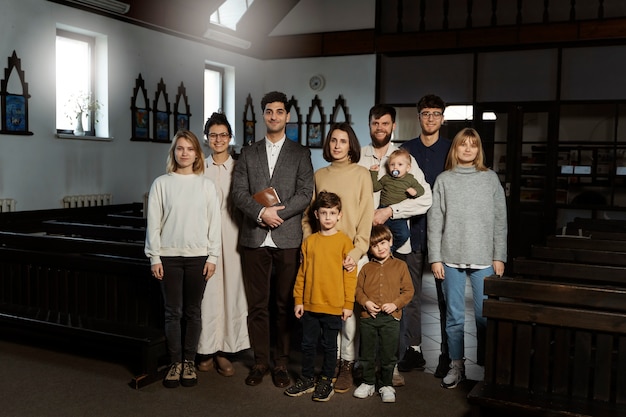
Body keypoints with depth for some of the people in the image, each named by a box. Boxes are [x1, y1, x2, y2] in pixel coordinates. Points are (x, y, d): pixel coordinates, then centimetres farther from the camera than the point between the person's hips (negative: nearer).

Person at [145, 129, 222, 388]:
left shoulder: (206, 185, 3)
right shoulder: (161, 184, 2)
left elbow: (214, 222, 3)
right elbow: (153, 222, 1)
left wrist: (213, 256, -1)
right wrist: (154, 257, -3)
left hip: (198, 256, 1)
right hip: (168, 256, 0)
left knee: (193, 312, 7)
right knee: (173, 312, 3)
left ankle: (189, 362, 19)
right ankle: (175, 363, 15)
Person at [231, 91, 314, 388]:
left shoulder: (300, 154, 9)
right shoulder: (248, 153, 14)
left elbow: (305, 194, -1)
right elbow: (238, 192, 4)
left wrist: (278, 212, -13)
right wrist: (261, 212, -12)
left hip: (288, 238, -1)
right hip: (254, 238, 2)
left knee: (285, 304, 4)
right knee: (257, 304, 5)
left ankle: (281, 363, 15)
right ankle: (260, 362, 17)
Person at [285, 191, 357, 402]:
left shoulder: (344, 242, -5)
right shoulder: (309, 241, 4)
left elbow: (350, 275, -5)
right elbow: (302, 273, 7)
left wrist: (348, 303, -7)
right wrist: (298, 299, 4)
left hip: (334, 306, -3)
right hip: (309, 304, 3)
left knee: (329, 345, 11)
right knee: (308, 344, 14)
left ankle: (326, 382, 25)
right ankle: (307, 379, 30)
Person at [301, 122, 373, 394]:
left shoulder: (361, 174, 2)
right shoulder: (319, 175, 11)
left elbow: (366, 217, -2)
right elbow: (308, 214, 14)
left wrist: (357, 251, -11)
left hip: (352, 253, -3)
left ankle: (347, 365, 11)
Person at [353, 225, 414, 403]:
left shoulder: (400, 266, 3)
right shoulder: (366, 268, 9)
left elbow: (408, 290, 1)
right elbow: (358, 289, 8)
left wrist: (395, 304, -11)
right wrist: (365, 302, -10)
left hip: (391, 317, -2)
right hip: (368, 317, 2)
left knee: (388, 355, 6)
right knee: (367, 354, 11)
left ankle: (386, 385, 23)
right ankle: (368, 383, 27)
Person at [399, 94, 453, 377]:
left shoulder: (452, 150, 5)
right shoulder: (406, 149, 12)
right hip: (411, 229, 2)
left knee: (445, 295, 2)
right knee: (410, 294, 6)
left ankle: (447, 354, 12)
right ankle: (412, 351, 18)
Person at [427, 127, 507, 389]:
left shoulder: (490, 178, 5)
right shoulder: (444, 180, 5)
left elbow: (500, 220, 5)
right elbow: (435, 221, 3)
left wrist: (499, 257, 0)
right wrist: (435, 258, -2)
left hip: (483, 258, 0)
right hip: (451, 258, 1)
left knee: (485, 315, 1)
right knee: (454, 316, 7)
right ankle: (457, 366, 19)